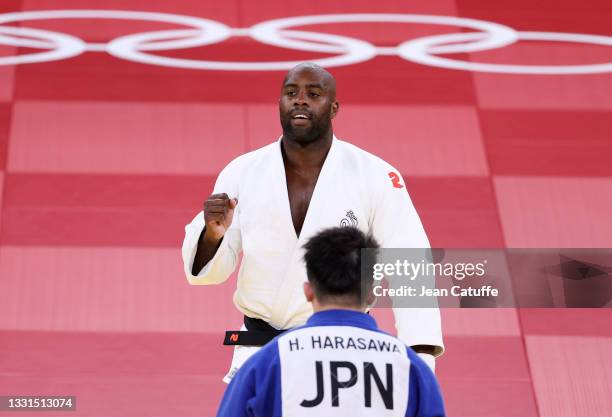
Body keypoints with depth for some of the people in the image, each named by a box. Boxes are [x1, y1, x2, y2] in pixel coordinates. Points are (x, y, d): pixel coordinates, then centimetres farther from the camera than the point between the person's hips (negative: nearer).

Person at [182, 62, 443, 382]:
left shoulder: (374, 177, -7)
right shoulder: (242, 173, 0)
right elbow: (208, 269, 2)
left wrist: (421, 357, -23)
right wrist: (213, 234, -21)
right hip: (260, 355, 2)